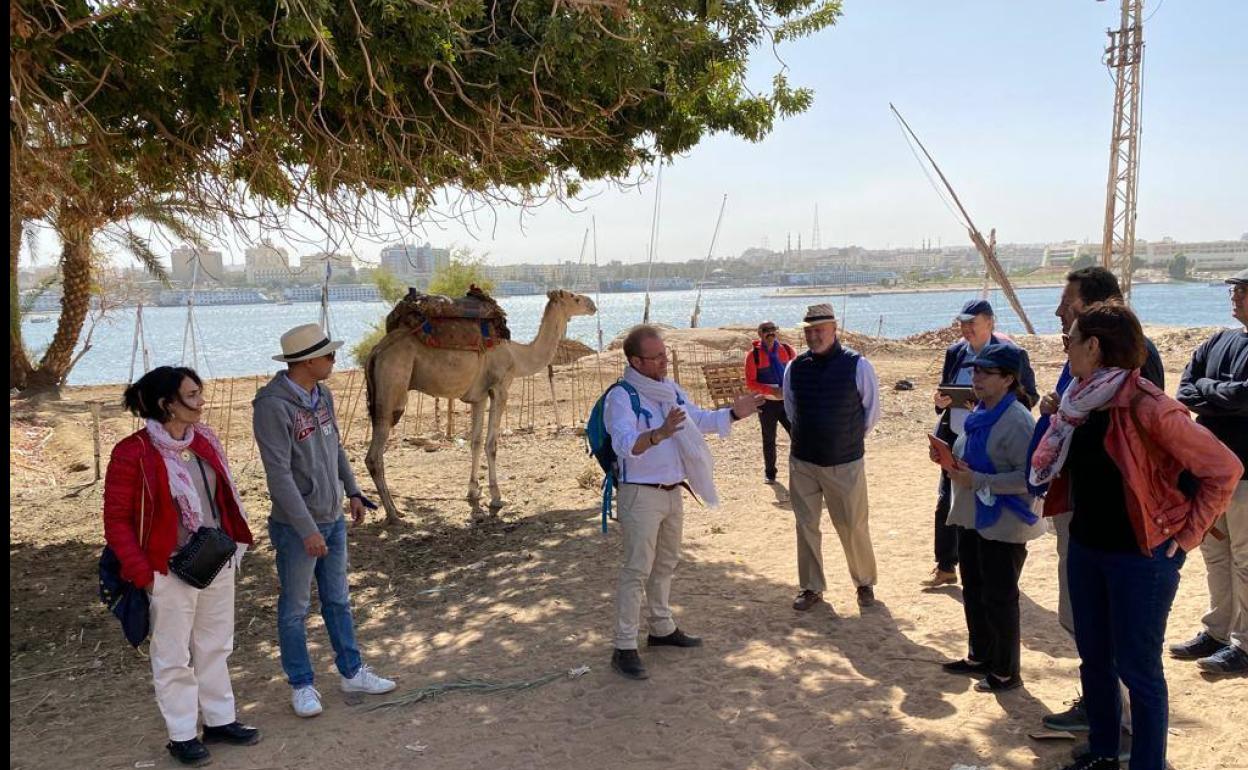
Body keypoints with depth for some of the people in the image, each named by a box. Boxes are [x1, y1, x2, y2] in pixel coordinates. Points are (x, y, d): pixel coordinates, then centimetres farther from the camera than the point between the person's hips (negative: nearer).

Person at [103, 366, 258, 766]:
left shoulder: (204, 439, 2)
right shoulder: (133, 453, -17)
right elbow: (117, 522, -12)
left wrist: (233, 543, 9)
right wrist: (144, 575, -14)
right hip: (171, 573, -6)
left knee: (215, 647, 19)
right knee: (174, 656, 10)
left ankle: (220, 720, 34)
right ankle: (182, 735, 25)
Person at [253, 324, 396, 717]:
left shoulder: (322, 394, 3)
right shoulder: (272, 405, -21)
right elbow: (279, 474, -23)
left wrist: (353, 492, 20)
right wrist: (308, 530, -23)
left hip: (333, 519, 7)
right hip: (297, 526, -7)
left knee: (338, 600, 18)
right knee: (295, 609, 9)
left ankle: (351, 672, 31)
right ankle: (301, 685, 24)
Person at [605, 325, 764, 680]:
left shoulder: (671, 390, 8)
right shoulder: (621, 396, -17)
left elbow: (700, 420, 21)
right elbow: (624, 443, -32)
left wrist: (732, 414, 6)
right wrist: (659, 433, -48)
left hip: (673, 491, 8)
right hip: (640, 494, -8)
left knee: (666, 564, 19)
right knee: (636, 570, -6)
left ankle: (662, 629, 35)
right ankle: (624, 648, 1)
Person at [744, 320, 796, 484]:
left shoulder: (787, 349, 0)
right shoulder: (753, 355, -8)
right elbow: (750, 383, -9)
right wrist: (772, 391, -20)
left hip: (788, 401, 2)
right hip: (767, 403, -2)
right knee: (769, 440, 9)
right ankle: (769, 473, 24)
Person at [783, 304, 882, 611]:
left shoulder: (857, 366, -11)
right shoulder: (795, 367, -2)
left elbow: (872, 412, 1)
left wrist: (849, 438, 9)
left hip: (845, 463, -3)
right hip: (802, 461, 3)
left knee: (853, 527, 7)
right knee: (806, 526, 9)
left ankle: (865, 583, 28)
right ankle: (811, 587, 24)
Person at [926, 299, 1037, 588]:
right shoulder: (954, 352, 7)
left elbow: (1029, 397, -6)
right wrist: (941, 400, -6)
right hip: (954, 439, 5)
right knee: (945, 502, 6)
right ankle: (945, 567, 19)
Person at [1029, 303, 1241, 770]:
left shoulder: (1146, 408, -22)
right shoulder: (1079, 403, 1)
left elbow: (1224, 469, -17)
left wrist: (1185, 535, -13)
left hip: (1139, 556, -8)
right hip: (1085, 549, 8)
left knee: (1137, 669, 4)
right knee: (1093, 657, 19)